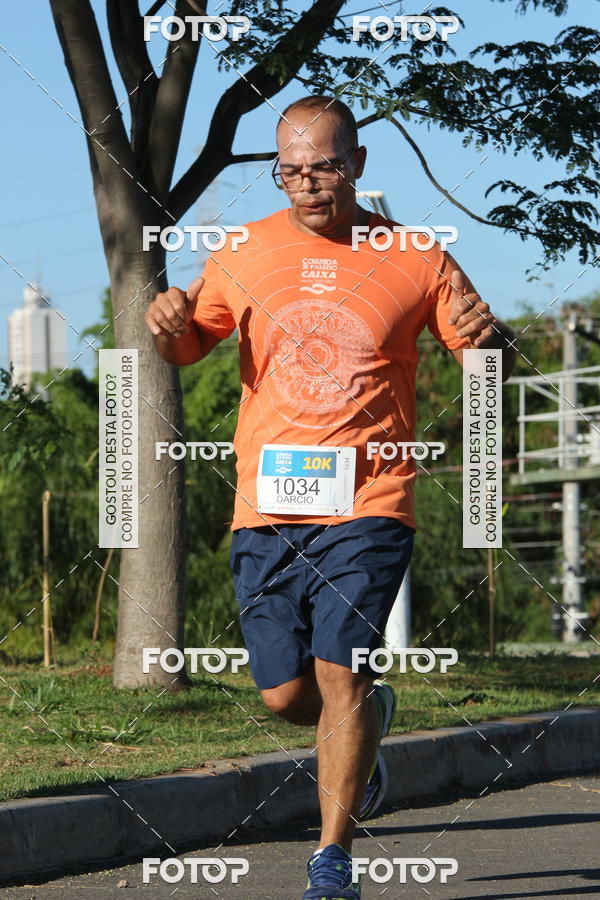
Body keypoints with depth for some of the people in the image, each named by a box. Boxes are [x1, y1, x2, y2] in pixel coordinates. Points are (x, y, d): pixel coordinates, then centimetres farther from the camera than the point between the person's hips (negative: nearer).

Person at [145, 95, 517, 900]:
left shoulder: (416, 261, 2)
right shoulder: (245, 254, 7)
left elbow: (495, 361, 8)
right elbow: (191, 346, 19)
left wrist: (488, 339, -16)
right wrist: (171, 326, -5)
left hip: (367, 505, -3)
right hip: (267, 505, 3)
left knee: (340, 676, -15)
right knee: (285, 695, 1)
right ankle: (369, 720, 37)